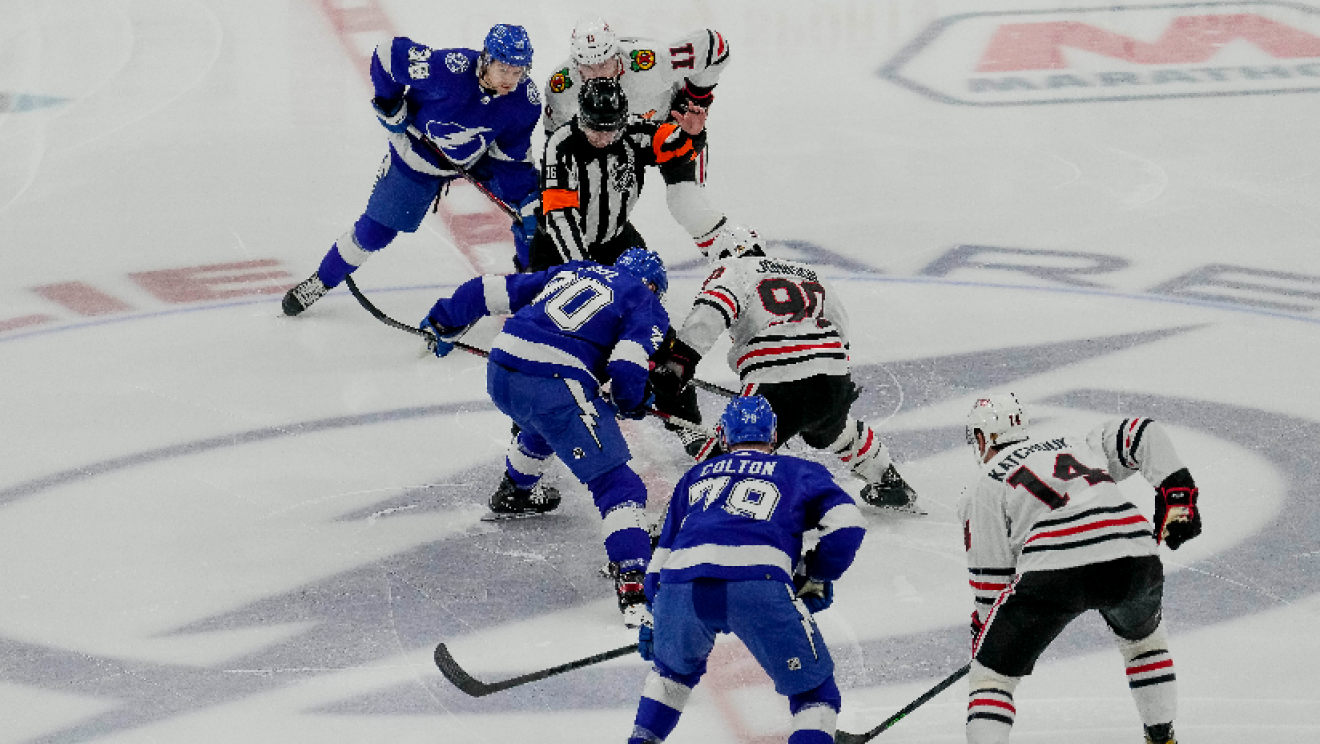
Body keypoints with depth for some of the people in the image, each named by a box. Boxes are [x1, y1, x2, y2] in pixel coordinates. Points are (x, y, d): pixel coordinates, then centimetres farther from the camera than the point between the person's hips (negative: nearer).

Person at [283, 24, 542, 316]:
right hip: (421, 154, -3)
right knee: (375, 231, 0)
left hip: (480, 156, 3)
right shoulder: (450, 69, -40)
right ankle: (321, 281, 23)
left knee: (529, 206, -4)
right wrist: (389, 101, -18)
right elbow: (389, 54, -26)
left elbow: (512, 160, -13)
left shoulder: (526, 100, -26)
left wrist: (527, 200, -21)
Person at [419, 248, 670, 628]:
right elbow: (626, 368, -7)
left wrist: (444, 322, 37)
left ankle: (513, 493, 63)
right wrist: (632, 404, 13)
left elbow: (491, 290, 25)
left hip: (500, 376, 7)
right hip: (555, 383, -7)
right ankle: (633, 583, -22)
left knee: (547, 422, 41)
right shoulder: (646, 305, 10)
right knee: (617, 484, -6)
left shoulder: (572, 271, 27)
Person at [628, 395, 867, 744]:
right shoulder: (801, 472, 27)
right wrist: (816, 580, 27)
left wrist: (651, 617, 44)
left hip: (679, 585, 3)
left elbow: (663, 552, 35)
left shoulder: (695, 476, 36)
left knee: (676, 666, 36)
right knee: (814, 692, 9)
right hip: (759, 585, -3)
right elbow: (847, 525, 14)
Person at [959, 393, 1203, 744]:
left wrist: (982, 629, 25)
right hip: (1134, 557, 4)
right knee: (1143, 636, 36)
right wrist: (1177, 493, 17)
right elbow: (1143, 434, 20)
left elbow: (991, 579, 13)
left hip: (1052, 570, -4)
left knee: (991, 671, 11)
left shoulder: (982, 489, 19)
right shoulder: (1077, 446, 32)